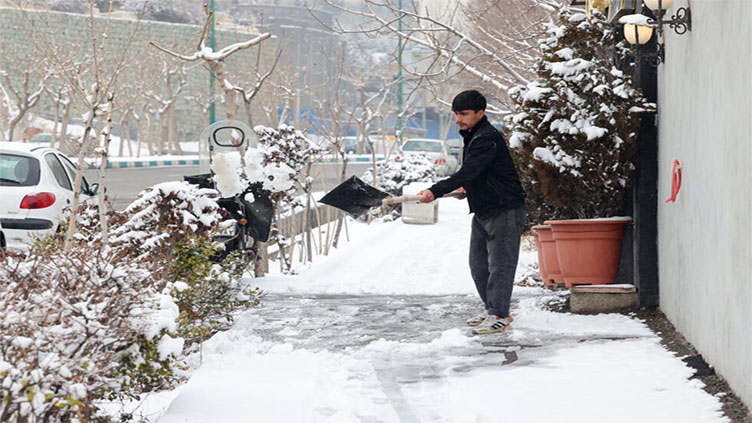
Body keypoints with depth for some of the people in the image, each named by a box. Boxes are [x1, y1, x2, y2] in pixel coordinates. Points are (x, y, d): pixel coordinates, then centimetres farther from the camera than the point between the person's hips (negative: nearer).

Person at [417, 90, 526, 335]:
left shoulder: (488, 138, -21)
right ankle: (492, 309, 25)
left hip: (505, 211, -11)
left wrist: (436, 191, -36)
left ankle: (499, 316, -3)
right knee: (478, 264, 14)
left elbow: (468, 172, -32)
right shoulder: (472, 136, 11)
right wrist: (469, 188, 19)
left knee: (499, 264, -7)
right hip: (482, 211, 11)